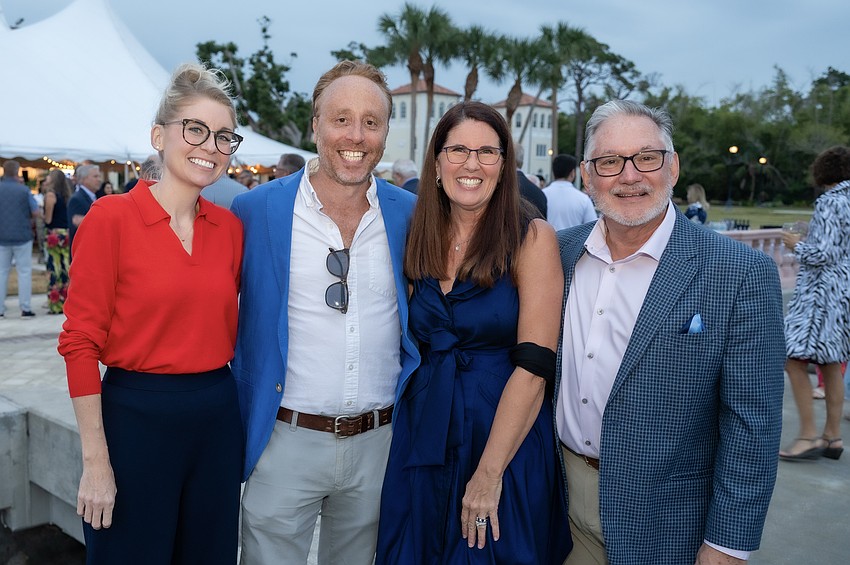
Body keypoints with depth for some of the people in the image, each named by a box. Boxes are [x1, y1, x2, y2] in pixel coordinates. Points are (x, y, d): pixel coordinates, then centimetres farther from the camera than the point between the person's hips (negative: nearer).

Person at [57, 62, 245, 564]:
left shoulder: (230, 227, 4)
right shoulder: (112, 218, -10)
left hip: (218, 417, 5)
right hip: (137, 418, -4)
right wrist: (96, 461, -11)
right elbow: (80, 342, -10)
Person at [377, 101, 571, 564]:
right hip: (422, 435, 4)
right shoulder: (419, 239, 4)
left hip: (506, 442, -4)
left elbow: (534, 365, -15)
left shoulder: (531, 238, -10)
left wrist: (489, 474, -18)